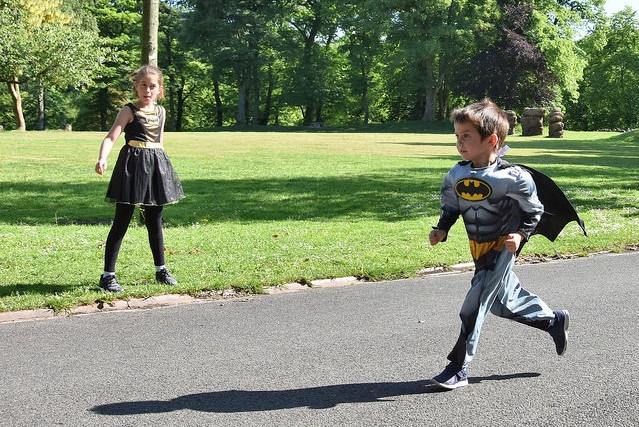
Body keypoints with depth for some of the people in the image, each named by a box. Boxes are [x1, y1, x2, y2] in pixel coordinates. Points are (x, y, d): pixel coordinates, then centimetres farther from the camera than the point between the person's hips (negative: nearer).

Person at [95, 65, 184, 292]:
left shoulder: (161, 112, 13)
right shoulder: (129, 111, -4)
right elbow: (111, 137, -15)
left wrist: (164, 168, 24)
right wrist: (102, 159, -32)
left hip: (156, 166, 5)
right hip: (132, 165, -5)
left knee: (155, 221, 14)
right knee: (121, 221, -4)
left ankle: (161, 270, 27)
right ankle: (108, 275, 0)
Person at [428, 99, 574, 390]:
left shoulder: (513, 177, -22)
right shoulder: (456, 175, -7)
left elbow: (534, 211, -8)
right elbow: (450, 207, 9)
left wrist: (520, 235, -20)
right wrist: (441, 229, -6)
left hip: (502, 247, -7)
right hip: (478, 247, 7)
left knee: (476, 302, -10)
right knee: (502, 302, 18)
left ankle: (458, 367, -3)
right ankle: (553, 320, 41)